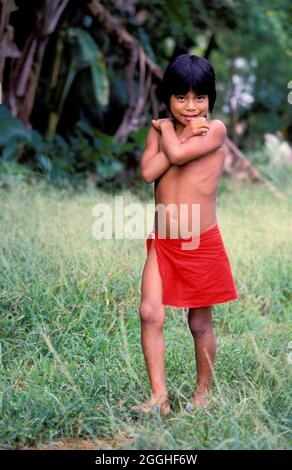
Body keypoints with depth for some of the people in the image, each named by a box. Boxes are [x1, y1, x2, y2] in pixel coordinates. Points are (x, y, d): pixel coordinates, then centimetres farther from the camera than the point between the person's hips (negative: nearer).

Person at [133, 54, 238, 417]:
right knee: (150, 314, -8)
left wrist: (168, 129, -5)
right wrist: (184, 132, -13)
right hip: (161, 243, 4)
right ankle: (159, 397, -2)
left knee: (200, 323, 8)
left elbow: (177, 154, -25)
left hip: (202, 244, -3)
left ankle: (203, 392, 25)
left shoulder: (215, 129, -8)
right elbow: (148, 171, -12)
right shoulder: (159, 129, 5)